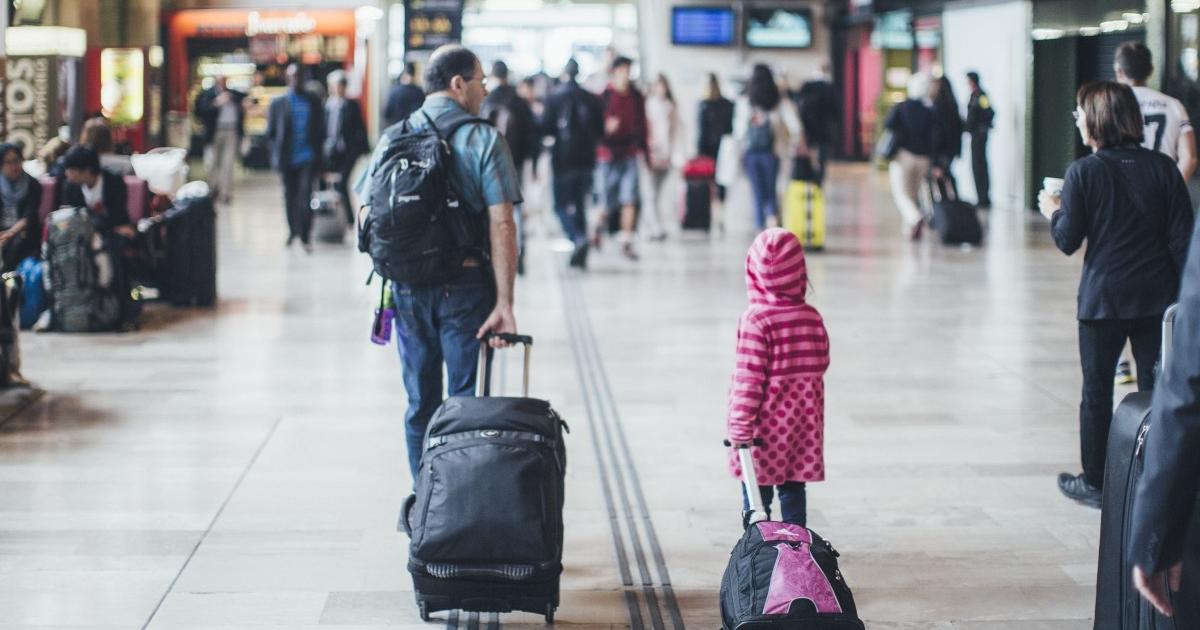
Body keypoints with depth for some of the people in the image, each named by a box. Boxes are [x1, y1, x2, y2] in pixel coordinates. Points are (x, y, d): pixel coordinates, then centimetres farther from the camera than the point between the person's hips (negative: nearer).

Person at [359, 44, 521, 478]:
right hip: (466, 285, -4)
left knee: (420, 403, 13)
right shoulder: (484, 140, -7)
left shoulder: (392, 139, 5)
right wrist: (504, 303, -14)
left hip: (407, 288, 4)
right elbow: (501, 225, -14)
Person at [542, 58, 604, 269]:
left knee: (561, 204, 3)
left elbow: (545, 128, -11)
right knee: (580, 204, 13)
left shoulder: (554, 97, -8)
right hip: (586, 159, 4)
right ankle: (580, 255, 13)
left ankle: (577, 237, -22)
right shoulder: (592, 99, 2)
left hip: (563, 159, -4)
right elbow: (601, 130, 5)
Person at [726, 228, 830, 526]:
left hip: (766, 423, -4)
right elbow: (821, 362, 8)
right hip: (803, 420, 5)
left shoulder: (755, 320, -18)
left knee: (756, 491, 5)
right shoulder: (812, 317, -2)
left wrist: (740, 423, -15)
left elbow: (749, 376, -19)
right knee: (793, 489, 13)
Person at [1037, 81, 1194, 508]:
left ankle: (1095, 483, 17)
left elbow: (1068, 241, -8)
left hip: (1103, 297, -3)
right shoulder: (1163, 168, 0)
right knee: (1157, 389, 10)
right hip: (1157, 296, 3)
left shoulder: (1084, 172, -10)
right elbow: (1182, 238, -1)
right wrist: (1182, 293, 7)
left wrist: (1053, 212, 11)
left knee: (1097, 392, 9)